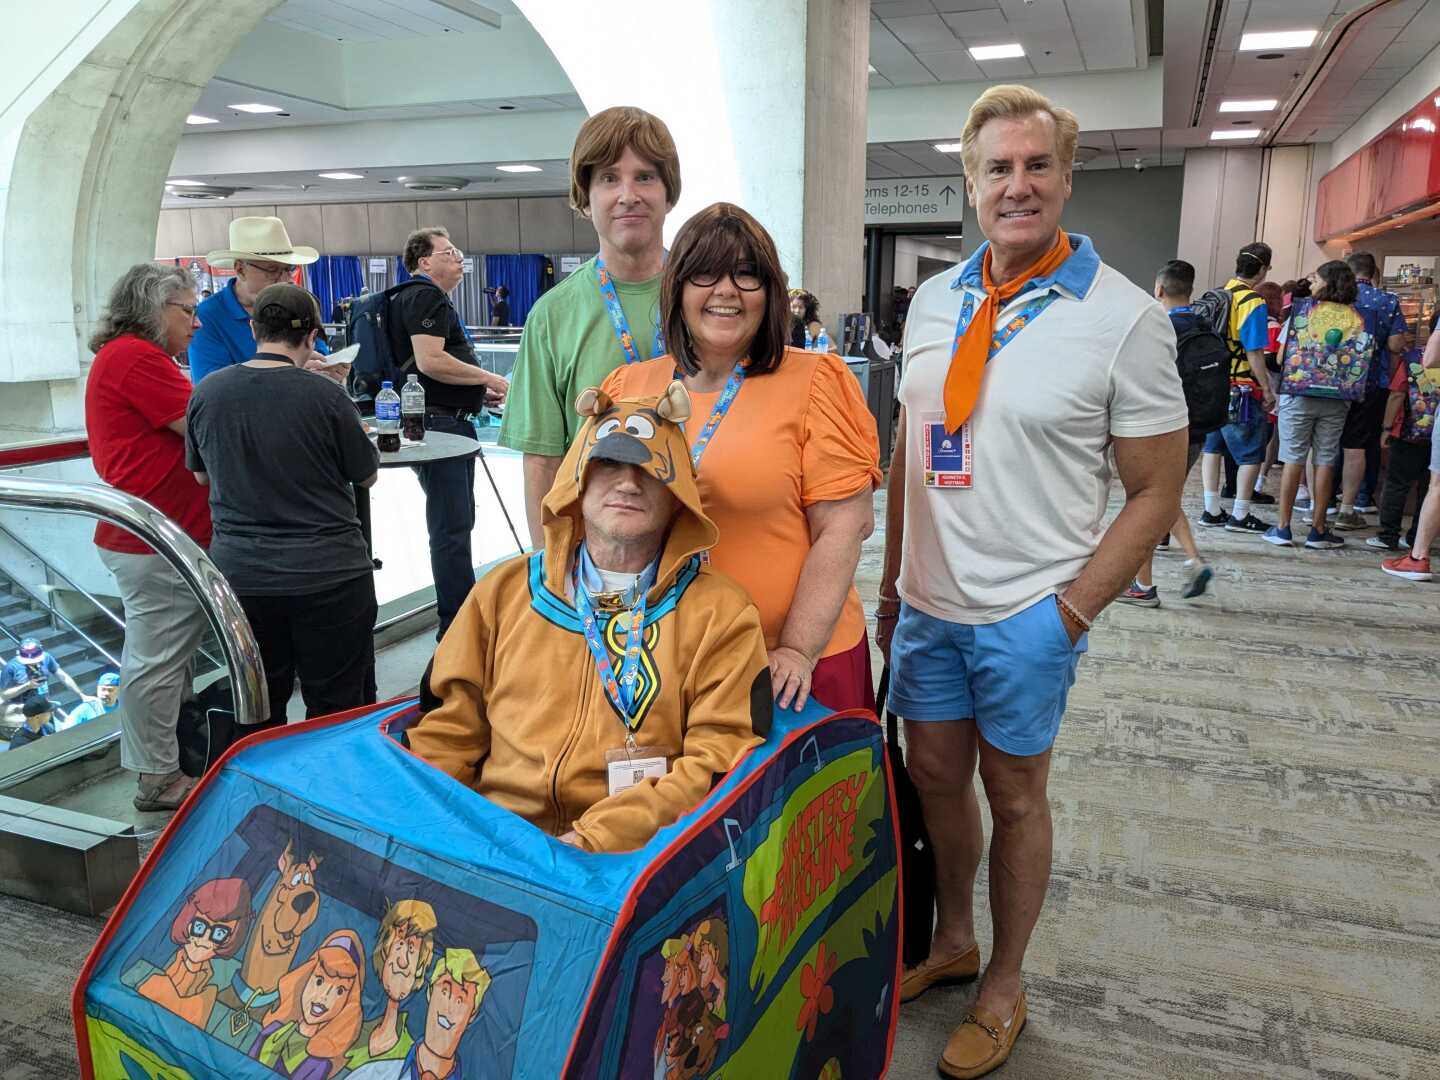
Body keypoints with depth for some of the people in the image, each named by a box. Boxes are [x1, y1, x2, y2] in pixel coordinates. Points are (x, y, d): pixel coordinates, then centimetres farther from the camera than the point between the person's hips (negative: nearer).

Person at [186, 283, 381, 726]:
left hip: (239, 571, 4)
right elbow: (367, 475, -2)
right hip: (327, 575, -4)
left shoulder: (207, 393, -2)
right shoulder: (324, 395, -15)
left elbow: (202, 475, 13)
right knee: (337, 711, 10)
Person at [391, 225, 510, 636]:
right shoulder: (425, 296, -11)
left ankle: (465, 613, 30)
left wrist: (480, 392, 17)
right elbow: (430, 361, -24)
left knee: (457, 522, 18)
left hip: (450, 424, 11)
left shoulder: (433, 298, 24)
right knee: (452, 527, -9)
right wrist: (489, 378, -16)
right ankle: (457, 629, -5)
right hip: (437, 424, -11)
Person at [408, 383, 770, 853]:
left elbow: (719, 762, -4)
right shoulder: (504, 590, 14)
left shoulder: (722, 614, 3)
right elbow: (447, 732, 16)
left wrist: (592, 839, -15)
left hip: (624, 852, -3)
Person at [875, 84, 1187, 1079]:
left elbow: (1156, 490, -8)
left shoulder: (1124, 317, -11)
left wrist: (1071, 612, -13)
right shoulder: (935, 302, 4)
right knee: (935, 774, 16)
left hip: (1028, 615, -4)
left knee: (1013, 793, 10)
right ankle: (952, 940, 41)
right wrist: (892, 581, 11)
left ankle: (1004, 988, 32)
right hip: (929, 603, 5)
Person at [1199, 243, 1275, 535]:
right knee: (1251, 452, 3)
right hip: (1241, 389, -7)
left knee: (1213, 446, 12)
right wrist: (1267, 390, -9)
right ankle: (1240, 516, 5)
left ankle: (1212, 511, 17)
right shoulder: (1252, 303, -14)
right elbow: (1254, 353, -16)